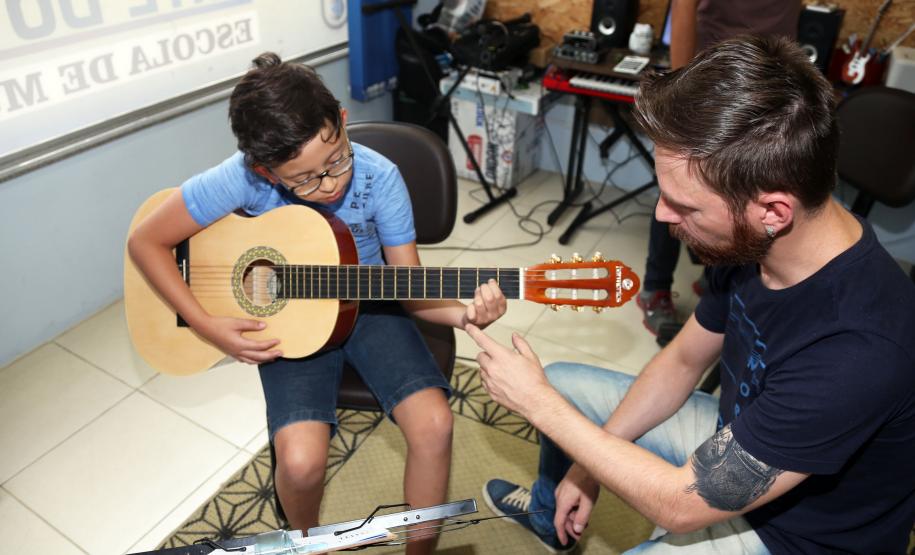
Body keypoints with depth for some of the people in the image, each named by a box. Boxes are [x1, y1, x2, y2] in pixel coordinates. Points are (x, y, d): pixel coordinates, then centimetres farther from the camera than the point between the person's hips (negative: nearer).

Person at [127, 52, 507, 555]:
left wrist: (463, 314, -32)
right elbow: (145, 241, -10)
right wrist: (207, 325, -18)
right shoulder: (242, 178, -23)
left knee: (433, 424, -21)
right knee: (301, 459, -23)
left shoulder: (379, 177, -20)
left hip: (366, 306, 1)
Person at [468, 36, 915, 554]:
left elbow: (681, 504, -31)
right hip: (736, 437, 7)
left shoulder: (858, 351, -39)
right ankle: (549, 512, 37)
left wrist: (537, 403, -23)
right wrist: (588, 466, -1)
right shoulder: (751, 243, -16)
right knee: (562, 381, 9)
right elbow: (682, 360, 0)